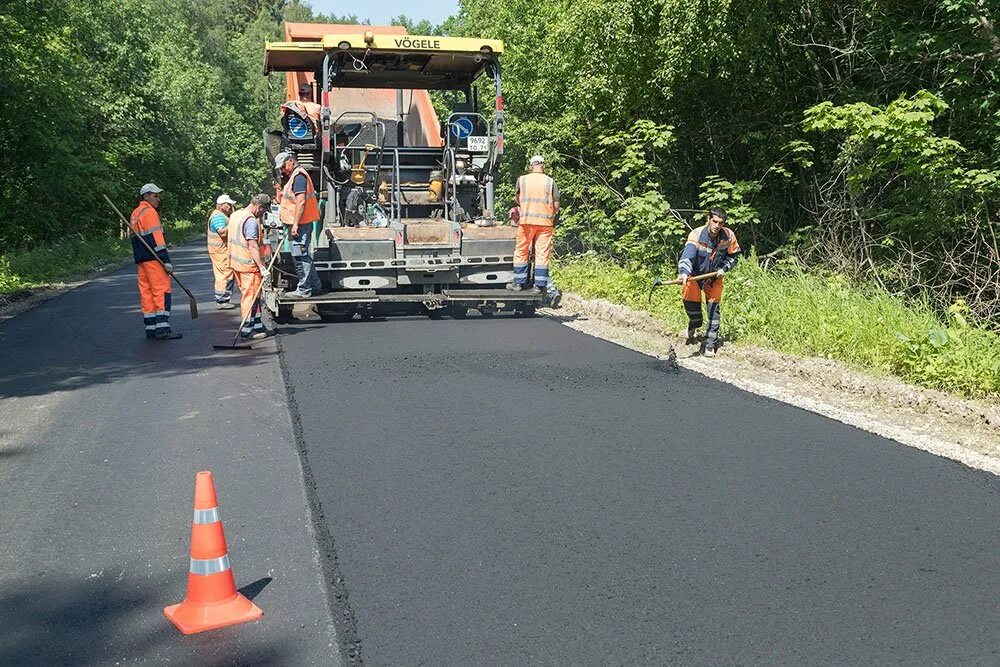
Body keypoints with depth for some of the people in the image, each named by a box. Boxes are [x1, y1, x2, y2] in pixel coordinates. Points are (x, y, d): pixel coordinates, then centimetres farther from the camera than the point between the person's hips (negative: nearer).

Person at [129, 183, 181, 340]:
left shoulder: (134, 214, 20)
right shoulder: (149, 212, -9)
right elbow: (156, 239, -16)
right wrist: (166, 261, -18)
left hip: (140, 260, 9)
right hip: (153, 259, -9)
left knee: (146, 293, 9)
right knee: (162, 291, -8)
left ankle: (150, 328, 11)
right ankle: (162, 328, -12)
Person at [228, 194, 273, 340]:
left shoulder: (235, 215, 10)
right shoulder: (251, 221, -20)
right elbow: (253, 247, -26)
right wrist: (263, 268, -28)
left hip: (236, 262, 9)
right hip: (249, 264, -9)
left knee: (251, 295, 16)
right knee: (250, 296, -2)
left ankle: (257, 326, 22)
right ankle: (246, 330, 2)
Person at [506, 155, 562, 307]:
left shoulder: (522, 180, 2)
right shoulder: (550, 181, 2)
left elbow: (517, 199, 18)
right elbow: (556, 205, 3)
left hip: (526, 220, 0)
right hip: (545, 222, 0)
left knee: (521, 252, 10)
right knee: (542, 253, 3)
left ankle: (519, 283, 13)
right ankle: (539, 285, 3)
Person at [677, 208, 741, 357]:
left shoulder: (728, 236, -15)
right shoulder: (696, 235, -26)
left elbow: (734, 256, 3)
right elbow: (687, 255, -42)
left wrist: (724, 268, -14)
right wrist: (684, 272, -59)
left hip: (715, 276, 2)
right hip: (695, 274, -2)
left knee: (714, 308, -3)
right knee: (689, 297, -21)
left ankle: (711, 344, 7)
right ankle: (695, 324, 13)